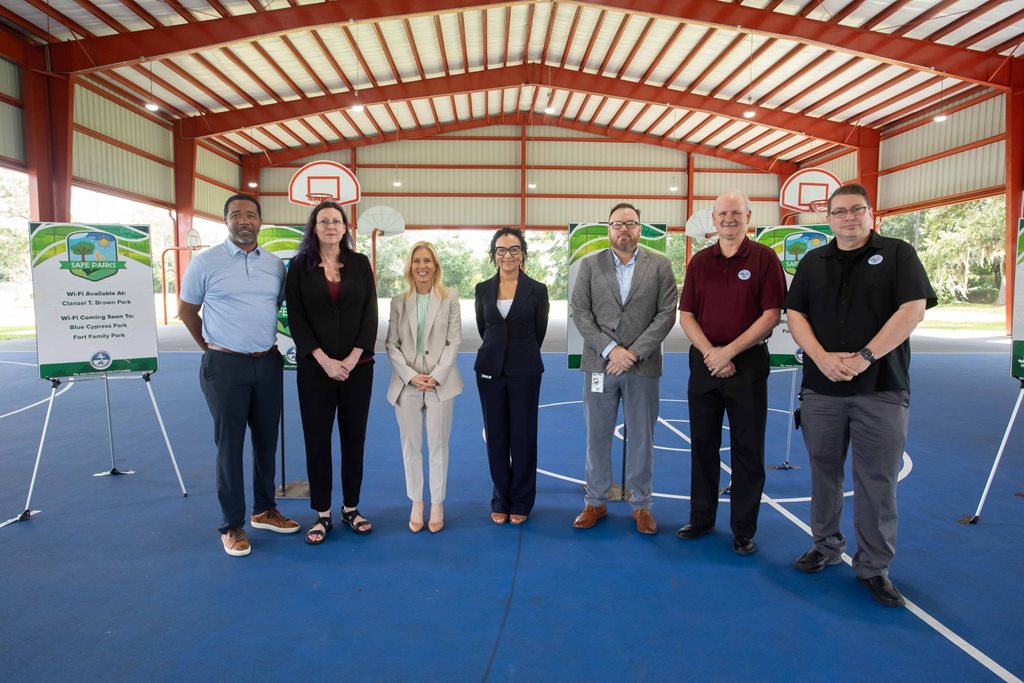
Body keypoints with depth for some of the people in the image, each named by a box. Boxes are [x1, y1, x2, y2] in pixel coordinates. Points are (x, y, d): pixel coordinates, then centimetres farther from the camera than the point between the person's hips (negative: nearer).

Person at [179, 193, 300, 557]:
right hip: (225, 365, -4)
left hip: (268, 363, 4)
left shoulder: (275, 264, 6)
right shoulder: (205, 262, -4)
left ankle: (264, 510, 29)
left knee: (267, 440, 13)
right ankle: (231, 524, 16)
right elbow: (186, 310, 5)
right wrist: (210, 346, 10)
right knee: (230, 444, 3)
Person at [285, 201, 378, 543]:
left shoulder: (360, 263, 5)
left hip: (357, 366, 1)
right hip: (315, 367, -1)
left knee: (354, 437, 7)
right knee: (317, 439, 3)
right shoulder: (300, 266, 2)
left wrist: (352, 359, -10)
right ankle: (322, 513, 16)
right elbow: (296, 318, -3)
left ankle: (351, 508, 21)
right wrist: (324, 360, -13)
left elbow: (370, 314, 1)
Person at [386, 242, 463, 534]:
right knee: (410, 446, 9)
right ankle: (416, 503, 22)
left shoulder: (450, 299, 2)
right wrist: (411, 375, -10)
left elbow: (454, 342, -2)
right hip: (406, 383, 2)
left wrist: (436, 376, -11)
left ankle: (437, 504, 18)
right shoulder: (398, 302, 6)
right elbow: (392, 345, 3)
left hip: (440, 382, -2)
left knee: (438, 446, 5)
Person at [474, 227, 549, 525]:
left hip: (525, 371, -2)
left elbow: (539, 332, 4)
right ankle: (500, 500, 23)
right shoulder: (483, 289, 3)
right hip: (490, 369, 2)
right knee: (496, 435, 8)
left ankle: (521, 502, 20)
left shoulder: (537, 290, -3)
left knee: (523, 436, 5)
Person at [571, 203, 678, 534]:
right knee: (597, 435, 9)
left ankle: (641, 504, 22)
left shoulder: (660, 265, 4)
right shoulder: (590, 264, 6)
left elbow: (667, 313, -2)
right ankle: (595, 501, 23)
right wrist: (609, 349, -11)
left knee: (642, 438, 8)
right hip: (599, 364, 1)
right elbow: (580, 312, -1)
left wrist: (634, 352, -12)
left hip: (643, 366, 0)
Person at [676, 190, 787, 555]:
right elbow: (686, 315, 4)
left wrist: (729, 351, -14)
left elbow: (771, 315, -8)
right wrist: (709, 353, -10)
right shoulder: (699, 261, 8)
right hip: (704, 362, 3)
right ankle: (701, 518, 25)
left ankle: (744, 529, 17)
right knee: (703, 443, 11)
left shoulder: (764, 258, -2)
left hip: (747, 362, -3)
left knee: (747, 449, 4)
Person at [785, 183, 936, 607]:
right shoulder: (813, 262, 11)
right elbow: (794, 314, 5)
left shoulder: (897, 254, 3)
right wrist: (822, 356, -12)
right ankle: (826, 546, 28)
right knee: (824, 472, 11)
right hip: (821, 388, 3)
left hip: (881, 389, -3)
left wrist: (864, 357, -16)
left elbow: (913, 309, -8)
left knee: (878, 481, 2)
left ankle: (874, 567, 15)